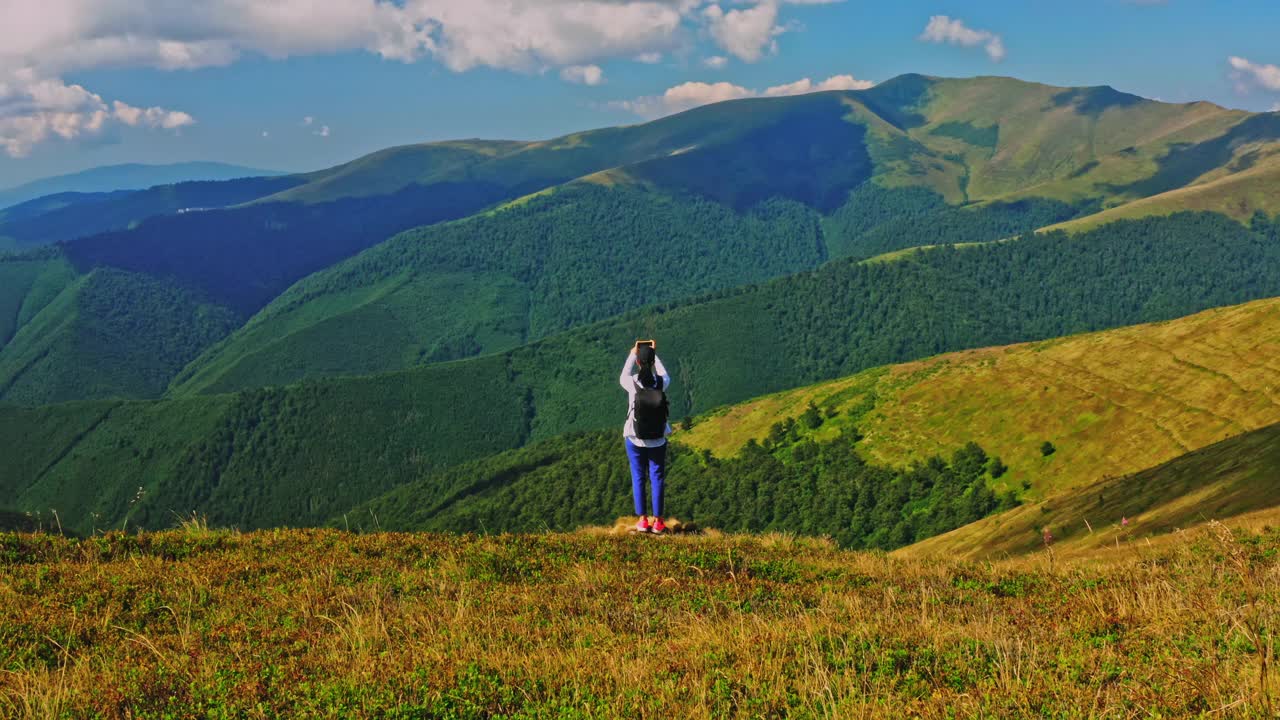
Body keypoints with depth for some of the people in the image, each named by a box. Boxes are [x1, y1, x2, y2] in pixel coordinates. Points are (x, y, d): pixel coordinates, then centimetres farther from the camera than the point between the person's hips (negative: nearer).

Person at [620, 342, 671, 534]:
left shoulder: (632, 383, -16)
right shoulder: (662, 383, -14)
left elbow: (622, 377, 9)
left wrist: (632, 354, 20)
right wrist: (654, 354, 23)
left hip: (635, 439, -1)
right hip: (658, 440, 1)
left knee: (638, 478, 10)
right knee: (657, 478, 10)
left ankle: (642, 521, 12)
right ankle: (657, 522, 12)